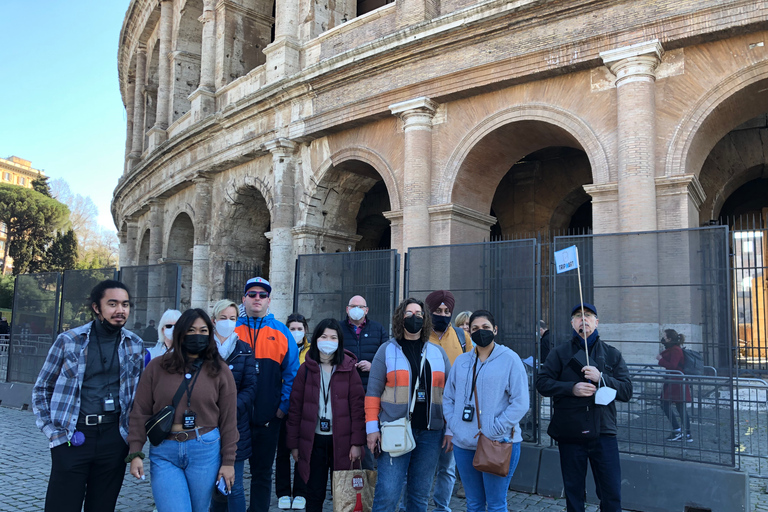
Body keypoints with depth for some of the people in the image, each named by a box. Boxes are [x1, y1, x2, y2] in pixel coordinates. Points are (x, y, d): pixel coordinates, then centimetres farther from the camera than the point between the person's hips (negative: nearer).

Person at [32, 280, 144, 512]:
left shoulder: (135, 345, 3)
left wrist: (133, 432, 4)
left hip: (114, 438, 2)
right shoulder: (69, 340, -2)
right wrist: (52, 431, -3)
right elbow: (41, 389, 6)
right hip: (71, 438, -2)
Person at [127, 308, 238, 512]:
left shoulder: (220, 371, 2)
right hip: (164, 453, 0)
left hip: (205, 450, 1)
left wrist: (228, 461, 0)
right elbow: (140, 412, 3)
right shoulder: (157, 366, 2)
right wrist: (135, 453, -3)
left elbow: (228, 420, 2)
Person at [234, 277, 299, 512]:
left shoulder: (281, 332, 3)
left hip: (267, 417, 0)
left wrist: (284, 406, -4)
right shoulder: (230, 329, 4)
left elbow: (291, 373, 2)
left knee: (262, 471, 12)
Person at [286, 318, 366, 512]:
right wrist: (293, 443, 3)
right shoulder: (306, 369, 3)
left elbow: (358, 406, -3)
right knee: (314, 494, 8)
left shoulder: (349, 369, -1)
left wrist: (357, 442, -8)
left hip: (341, 441, -1)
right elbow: (295, 408, 5)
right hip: (313, 440, 1)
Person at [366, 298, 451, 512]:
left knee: (420, 494, 9)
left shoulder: (438, 352, 11)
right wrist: (372, 428, -7)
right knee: (387, 493, -6)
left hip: (430, 433, 3)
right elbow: (373, 392, 0)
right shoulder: (386, 350, 3)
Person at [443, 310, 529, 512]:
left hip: (499, 444, -4)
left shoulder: (510, 359, -5)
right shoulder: (461, 361, 10)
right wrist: (453, 428, 2)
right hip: (464, 444, 5)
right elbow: (448, 398, 15)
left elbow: (520, 403, -10)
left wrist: (495, 431, -14)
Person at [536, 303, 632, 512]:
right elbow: (542, 383, -3)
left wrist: (601, 377, -15)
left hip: (603, 433, 0)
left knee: (612, 495, 3)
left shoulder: (612, 354, 8)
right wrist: (572, 388, -16)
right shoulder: (560, 352, 5)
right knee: (574, 494, 10)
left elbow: (627, 391, 1)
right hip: (569, 434, 0)